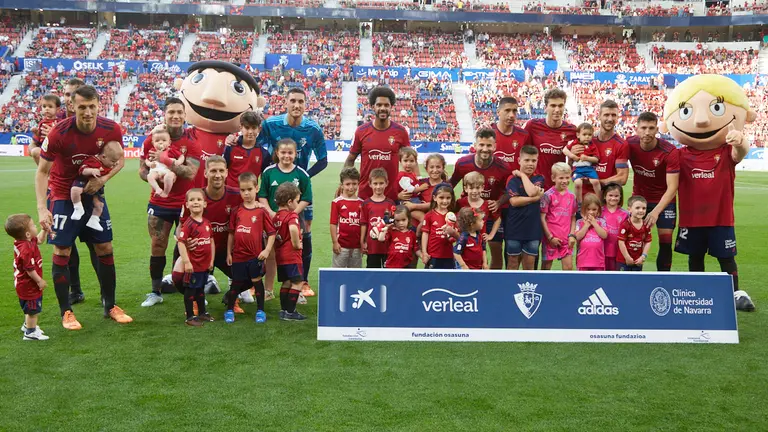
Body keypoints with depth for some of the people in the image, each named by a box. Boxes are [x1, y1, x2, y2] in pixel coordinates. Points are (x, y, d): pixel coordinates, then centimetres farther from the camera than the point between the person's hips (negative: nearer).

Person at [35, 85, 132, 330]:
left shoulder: (111, 130, -15)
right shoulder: (59, 133, -23)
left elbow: (119, 159, 4)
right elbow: (42, 171, -14)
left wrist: (103, 179, -15)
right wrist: (41, 208, -23)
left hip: (93, 193, 3)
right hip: (64, 196, -3)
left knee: (105, 248, 5)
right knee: (62, 252, -4)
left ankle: (110, 306, 19)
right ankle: (66, 312, 9)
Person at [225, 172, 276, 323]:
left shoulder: (261, 211, -6)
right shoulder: (236, 211, 2)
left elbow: (271, 232, -4)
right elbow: (231, 233, 8)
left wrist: (267, 250, -12)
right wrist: (229, 253, 8)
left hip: (256, 255, -2)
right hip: (238, 255, 2)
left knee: (257, 281, 5)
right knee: (237, 283, 12)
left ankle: (260, 310, 19)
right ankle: (229, 310, 28)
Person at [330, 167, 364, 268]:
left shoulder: (361, 203, 4)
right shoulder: (337, 202, -5)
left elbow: (363, 224, 3)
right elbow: (333, 224, -5)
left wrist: (362, 242, -2)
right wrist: (335, 242, -8)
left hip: (356, 246, 3)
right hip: (341, 245, -3)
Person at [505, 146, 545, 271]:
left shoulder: (539, 178, 4)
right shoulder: (512, 179, -3)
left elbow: (531, 192, -17)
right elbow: (514, 201, -17)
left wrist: (522, 175, -7)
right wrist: (535, 198, -18)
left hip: (533, 227, 2)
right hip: (515, 227, -2)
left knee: (529, 263, 8)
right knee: (513, 261, 7)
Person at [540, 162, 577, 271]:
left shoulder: (571, 196, 7)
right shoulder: (548, 195, -7)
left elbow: (573, 217, 12)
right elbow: (542, 218, -8)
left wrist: (572, 235, 1)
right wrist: (550, 237, -10)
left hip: (566, 238, 4)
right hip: (550, 237, -4)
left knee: (569, 266, 0)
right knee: (546, 266, 6)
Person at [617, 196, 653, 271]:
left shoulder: (646, 225, -1)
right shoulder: (625, 224, -17)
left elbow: (648, 242, 2)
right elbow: (621, 242, -17)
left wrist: (643, 256, -6)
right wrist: (627, 257, -15)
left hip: (638, 261, 5)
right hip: (624, 260, -5)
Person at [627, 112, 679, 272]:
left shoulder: (670, 152, -25)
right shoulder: (629, 145, -15)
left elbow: (672, 188, -26)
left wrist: (656, 212, -36)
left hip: (664, 200, -2)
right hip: (639, 198, 3)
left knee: (665, 242, -6)